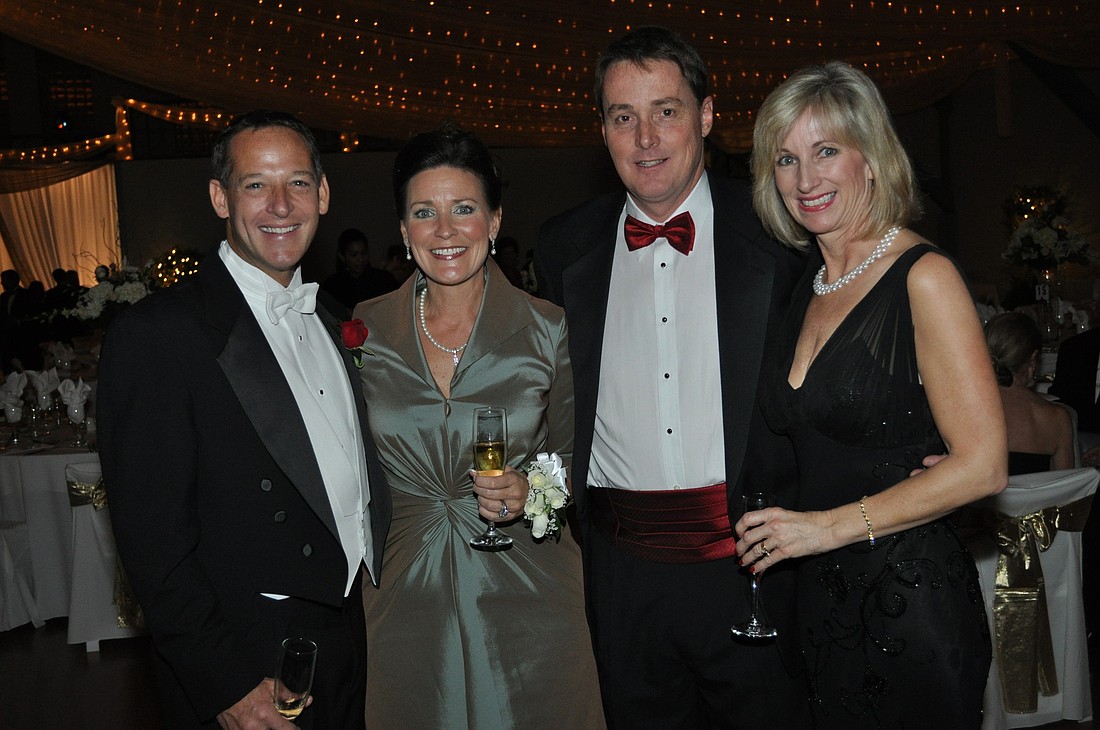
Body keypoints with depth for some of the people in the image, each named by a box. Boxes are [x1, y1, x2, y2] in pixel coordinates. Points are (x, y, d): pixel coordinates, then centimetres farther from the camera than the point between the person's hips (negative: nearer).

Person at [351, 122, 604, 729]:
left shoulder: (548, 330, -6)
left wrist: (529, 492, -15)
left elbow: (575, 463, 3)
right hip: (407, 606, 2)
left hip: (526, 605, -1)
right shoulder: (365, 331, -1)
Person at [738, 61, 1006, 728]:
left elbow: (982, 466, -17)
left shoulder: (924, 277, -13)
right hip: (823, 600, 7)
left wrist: (831, 525, -16)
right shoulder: (808, 286, 9)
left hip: (912, 605, -6)